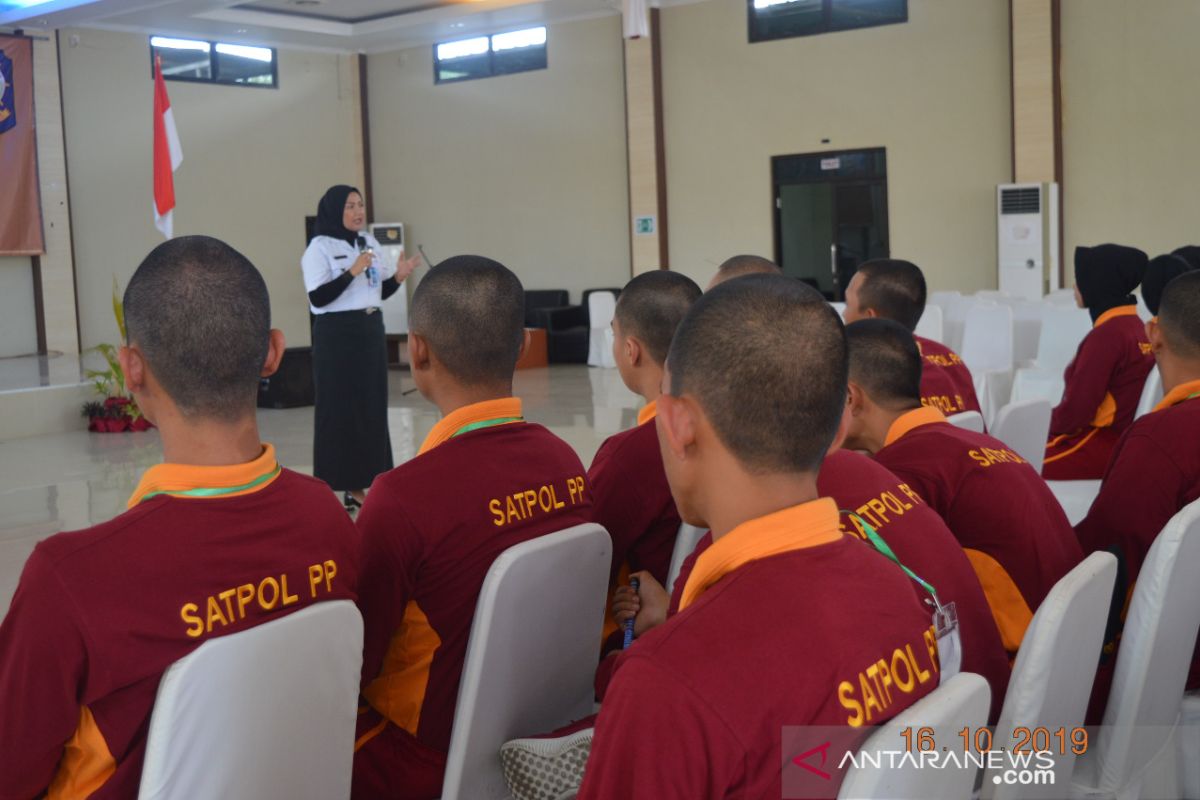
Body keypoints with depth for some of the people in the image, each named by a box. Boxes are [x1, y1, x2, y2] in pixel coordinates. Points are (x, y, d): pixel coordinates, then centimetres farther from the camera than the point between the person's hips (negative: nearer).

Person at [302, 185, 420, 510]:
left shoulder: (370, 243, 11)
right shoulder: (320, 248, -9)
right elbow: (317, 297, -17)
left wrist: (398, 277, -4)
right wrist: (351, 273, -23)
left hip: (371, 331, 7)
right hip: (337, 335, -7)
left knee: (372, 407, 7)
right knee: (339, 409, -3)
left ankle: (358, 486, 15)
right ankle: (334, 486, 4)